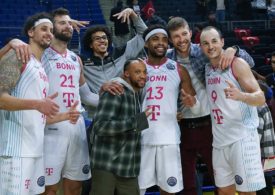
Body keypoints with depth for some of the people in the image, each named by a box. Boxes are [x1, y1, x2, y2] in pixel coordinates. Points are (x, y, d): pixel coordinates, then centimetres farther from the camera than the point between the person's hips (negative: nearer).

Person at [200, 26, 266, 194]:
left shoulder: (237, 64, -9)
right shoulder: (207, 69, 11)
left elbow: (261, 98, -15)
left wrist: (240, 95, -35)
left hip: (242, 137, -7)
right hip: (220, 139, 7)